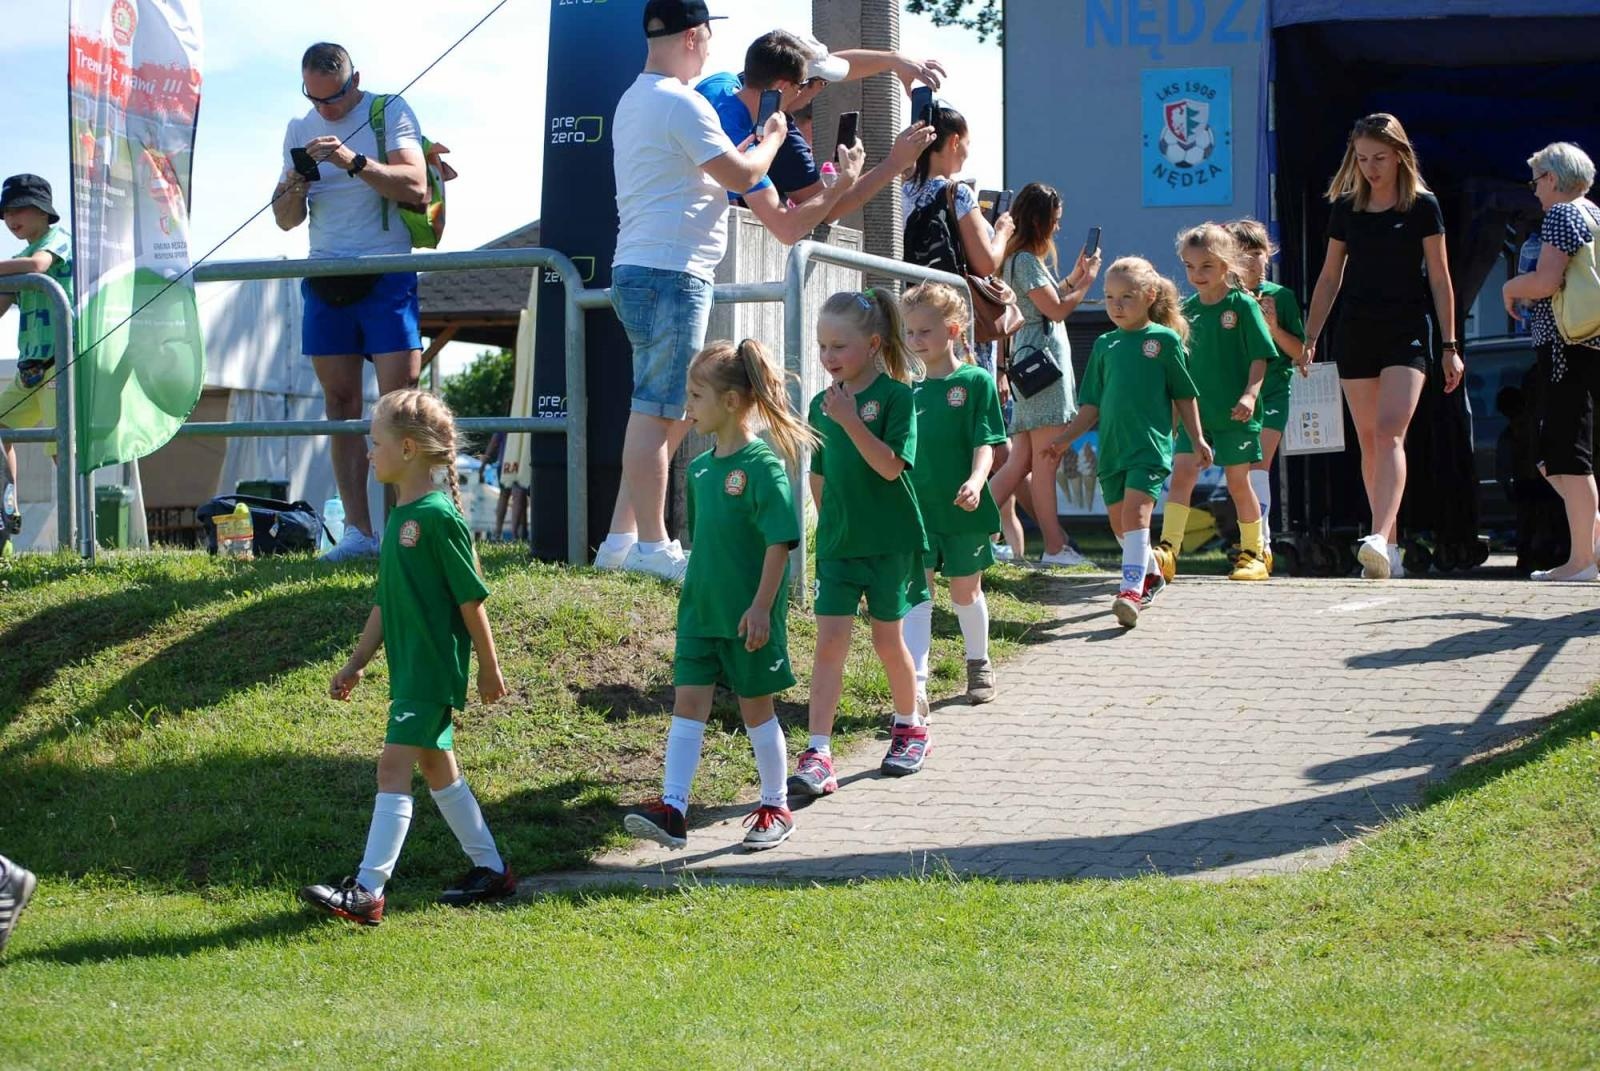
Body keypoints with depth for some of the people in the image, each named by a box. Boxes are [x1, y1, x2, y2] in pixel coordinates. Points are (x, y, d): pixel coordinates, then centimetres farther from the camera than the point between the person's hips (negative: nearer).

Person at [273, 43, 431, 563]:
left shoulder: (390, 113, -1)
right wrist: (295, 186, -8)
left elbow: (416, 188, -13)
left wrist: (354, 162, -23)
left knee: (400, 399, -12)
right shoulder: (299, 130, 13)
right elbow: (286, 220, 14)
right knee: (341, 404, 1)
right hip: (325, 280, 5)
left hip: (387, 278, -5)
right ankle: (358, 532, 1)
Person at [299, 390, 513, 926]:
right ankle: (490, 869, 27)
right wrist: (357, 663, 20)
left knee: (394, 765, -13)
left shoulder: (438, 516, -17)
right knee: (437, 766, 16)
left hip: (434, 668, -10)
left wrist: (488, 668, -8)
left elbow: (471, 598, -13)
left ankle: (367, 891, -16)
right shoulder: (401, 514, 11)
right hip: (410, 666, 10)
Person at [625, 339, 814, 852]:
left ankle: (776, 808, 20)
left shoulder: (762, 465, -16)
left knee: (756, 707, 6)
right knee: (688, 701, -1)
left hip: (748, 616, -7)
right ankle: (672, 809, -4)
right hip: (701, 610, 7)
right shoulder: (700, 468, 7)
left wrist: (761, 607, -21)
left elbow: (780, 541, -18)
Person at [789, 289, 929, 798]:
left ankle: (910, 726, 32)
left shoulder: (896, 395, -10)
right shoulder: (822, 404, 5)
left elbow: (890, 466, -20)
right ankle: (818, 755, -10)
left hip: (890, 542, -4)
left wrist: (851, 421, -26)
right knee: (830, 641, -5)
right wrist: (832, 522, 12)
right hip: (837, 542, 4)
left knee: (887, 638, 8)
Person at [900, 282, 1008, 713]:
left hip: (962, 509, -3)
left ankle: (979, 664, 34)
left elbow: (986, 442, -12)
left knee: (965, 591, 12)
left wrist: (975, 481, -28)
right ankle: (916, 685, -13)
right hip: (917, 509, 3)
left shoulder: (976, 382, -6)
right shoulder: (912, 390, 6)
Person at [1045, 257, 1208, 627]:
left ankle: (1132, 589, -27)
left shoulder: (1164, 339, 0)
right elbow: (1093, 406, 15)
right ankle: (1151, 575, 32)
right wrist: (1065, 438, 7)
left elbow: (1184, 396, 6)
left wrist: (1198, 439, 6)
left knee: (1136, 512, -19)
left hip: (1150, 446, -5)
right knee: (1119, 522, 10)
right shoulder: (1104, 345, 11)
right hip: (1112, 447, 5)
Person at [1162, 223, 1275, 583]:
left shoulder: (1243, 305, -7)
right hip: (1194, 410, 4)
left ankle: (1253, 552, 19)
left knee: (1238, 482, 4)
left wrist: (1250, 394, -20)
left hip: (1234, 413, -4)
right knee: (1181, 474, -8)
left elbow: (1260, 357, -8)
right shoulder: (1187, 309, 8)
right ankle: (1167, 550, -14)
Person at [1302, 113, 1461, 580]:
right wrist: (1310, 337, 11)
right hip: (1355, 332, 4)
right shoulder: (1346, 208, 9)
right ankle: (1389, 547, 12)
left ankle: (1380, 538, -31)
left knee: (1389, 433, -19)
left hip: (1407, 332, -4)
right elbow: (1330, 278, 15)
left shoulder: (1422, 206, 0)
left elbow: (1440, 279, 1)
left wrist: (1450, 346, -1)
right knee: (1369, 442, 5)